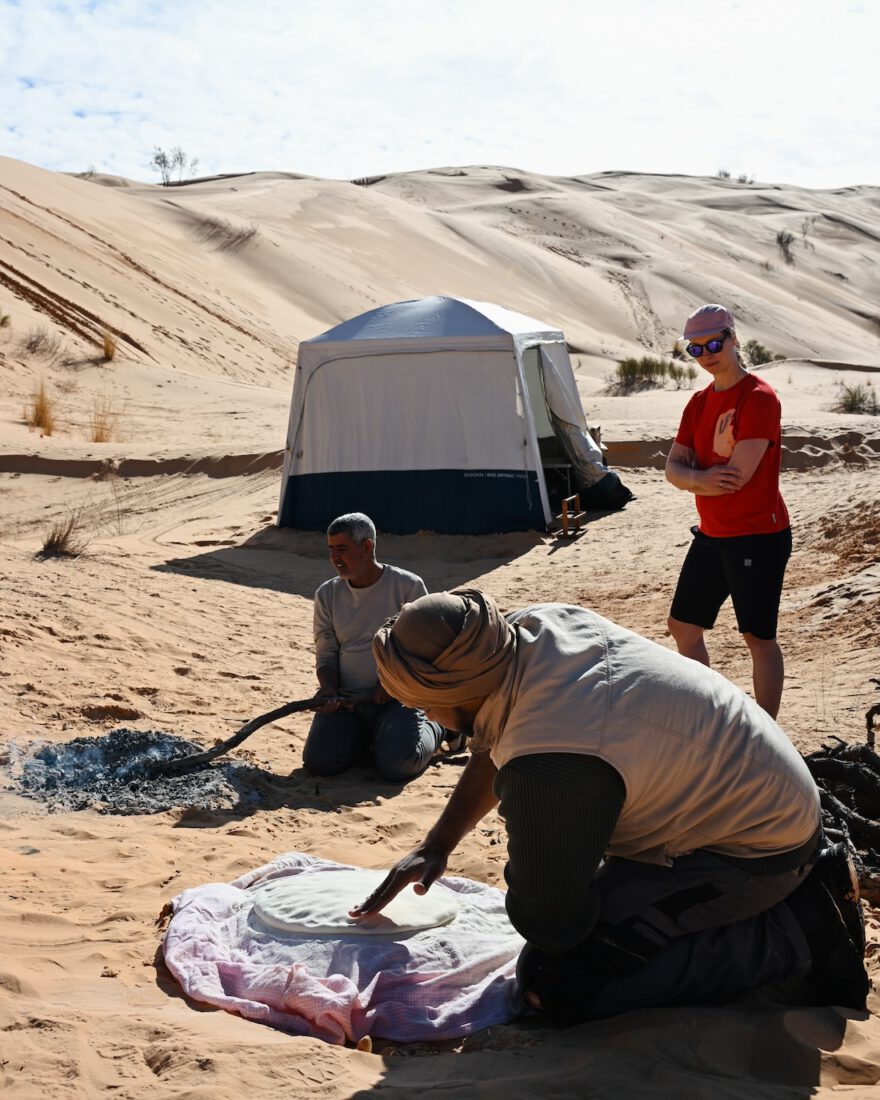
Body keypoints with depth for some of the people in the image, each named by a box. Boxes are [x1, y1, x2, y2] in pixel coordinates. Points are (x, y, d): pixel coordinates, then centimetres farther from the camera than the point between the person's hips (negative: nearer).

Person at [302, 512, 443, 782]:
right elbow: (326, 653, 9)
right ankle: (366, 738, 12)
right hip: (345, 700, 3)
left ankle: (431, 729, 9)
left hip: (397, 699, -3)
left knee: (397, 765, -25)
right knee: (318, 761, -19)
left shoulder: (408, 586, -3)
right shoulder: (327, 595, 8)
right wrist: (328, 690, -11)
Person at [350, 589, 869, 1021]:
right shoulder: (540, 623, -9)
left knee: (553, 981, -15)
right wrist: (436, 846, 13)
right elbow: (493, 749, 11)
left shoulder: (549, 768, -35)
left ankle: (797, 931, -4)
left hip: (758, 849, -9)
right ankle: (805, 879, 17)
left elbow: (547, 928, -20)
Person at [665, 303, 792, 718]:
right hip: (711, 536, 9)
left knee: (759, 637, -3)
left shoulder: (759, 397, -15)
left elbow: (739, 474, -23)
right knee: (683, 626, 15)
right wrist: (699, 478, -18)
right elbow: (673, 468, 4)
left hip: (758, 537, -9)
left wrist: (691, 476, -8)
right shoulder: (699, 402, 10)